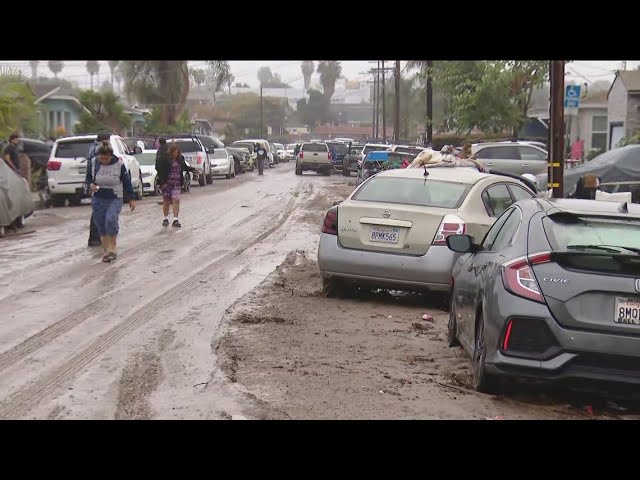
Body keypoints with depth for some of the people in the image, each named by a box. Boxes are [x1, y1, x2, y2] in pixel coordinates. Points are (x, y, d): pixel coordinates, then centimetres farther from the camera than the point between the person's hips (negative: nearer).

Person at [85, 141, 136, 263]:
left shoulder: (119, 164, -10)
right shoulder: (93, 163, -5)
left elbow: (126, 182, -1)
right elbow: (88, 178, 9)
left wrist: (131, 199, 3)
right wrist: (90, 184, -15)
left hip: (115, 199, -3)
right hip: (98, 199, 3)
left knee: (111, 220, -26)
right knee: (101, 226, 4)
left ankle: (112, 248, -10)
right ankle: (106, 251, 18)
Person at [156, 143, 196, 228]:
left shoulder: (180, 159, 6)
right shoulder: (164, 159, -8)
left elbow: (185, 167, 23)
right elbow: (159, 169, -10)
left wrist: (192, 169, 10)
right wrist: (162, 181, -15)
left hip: (177, 183, 2)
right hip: (166, 183, -2)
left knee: (176, 201, -9)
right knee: (166, 201, 7)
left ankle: (175, 220, -12)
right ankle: (166, 219, 23)